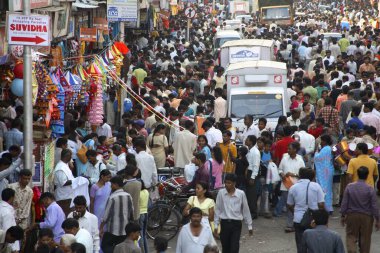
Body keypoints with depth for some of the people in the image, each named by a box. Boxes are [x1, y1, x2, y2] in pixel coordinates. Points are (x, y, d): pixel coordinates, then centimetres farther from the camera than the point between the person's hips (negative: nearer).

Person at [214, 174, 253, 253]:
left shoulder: (241, 194, -7)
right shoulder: (221, 193, -3)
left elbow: (246, 210, 1)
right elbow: (217, 210, 3)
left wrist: (249, 226, 6)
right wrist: (216, 225, 4)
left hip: (236, 223, -2)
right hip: (224, 223, 2)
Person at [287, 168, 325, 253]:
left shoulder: (293, 188, 1)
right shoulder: (316, 186, -4)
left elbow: (290, 206, 8)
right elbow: (321, 204, -7)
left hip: (299, 220, 1)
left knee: (301, 245, 5)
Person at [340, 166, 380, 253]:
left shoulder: (349, 187, -7)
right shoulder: (370, 189, -12)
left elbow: (344, 203, -4)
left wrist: (343, 216, 9)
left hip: (352, 216, 1)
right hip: (366, 217, -1)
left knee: (351, 236, 8)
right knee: (365, 238, 11)